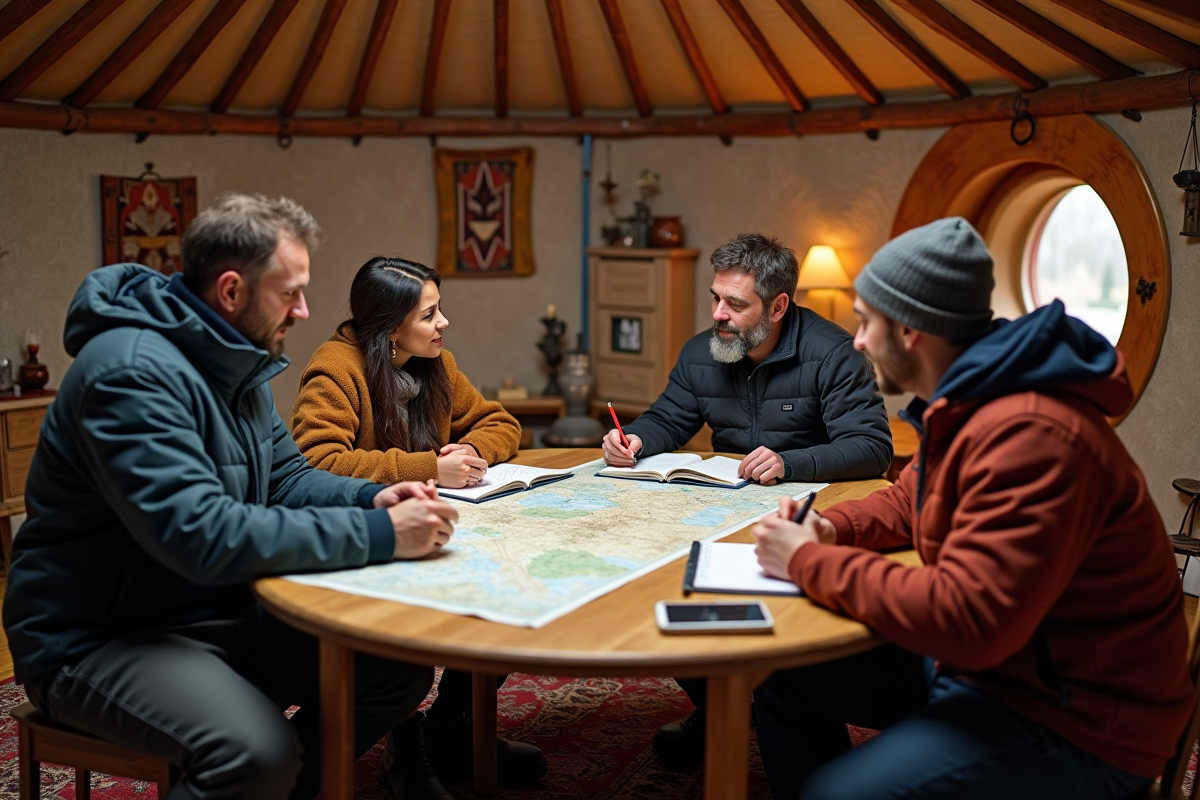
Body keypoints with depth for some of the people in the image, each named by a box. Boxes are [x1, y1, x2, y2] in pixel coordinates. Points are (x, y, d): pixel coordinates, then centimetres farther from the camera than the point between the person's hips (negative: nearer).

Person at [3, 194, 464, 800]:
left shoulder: (234, 361, 7)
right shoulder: (133, 371, -24)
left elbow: (284, 476, 13)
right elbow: (202, 535, -32)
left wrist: (372, 498, -8)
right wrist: (379, 535, -31)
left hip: (221, 613, 9)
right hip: (97, 637, -9)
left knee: (401, 670, -2)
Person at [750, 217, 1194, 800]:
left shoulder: (1030, 434, -28)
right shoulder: (960, 407, 4)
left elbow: (964, 621, -33)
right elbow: (907, 502, 21)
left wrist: (812, 564, -22)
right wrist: (829, 529, 0)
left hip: (1075, 720, -9)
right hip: (977, 658, 9)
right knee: (783, 675, 7)